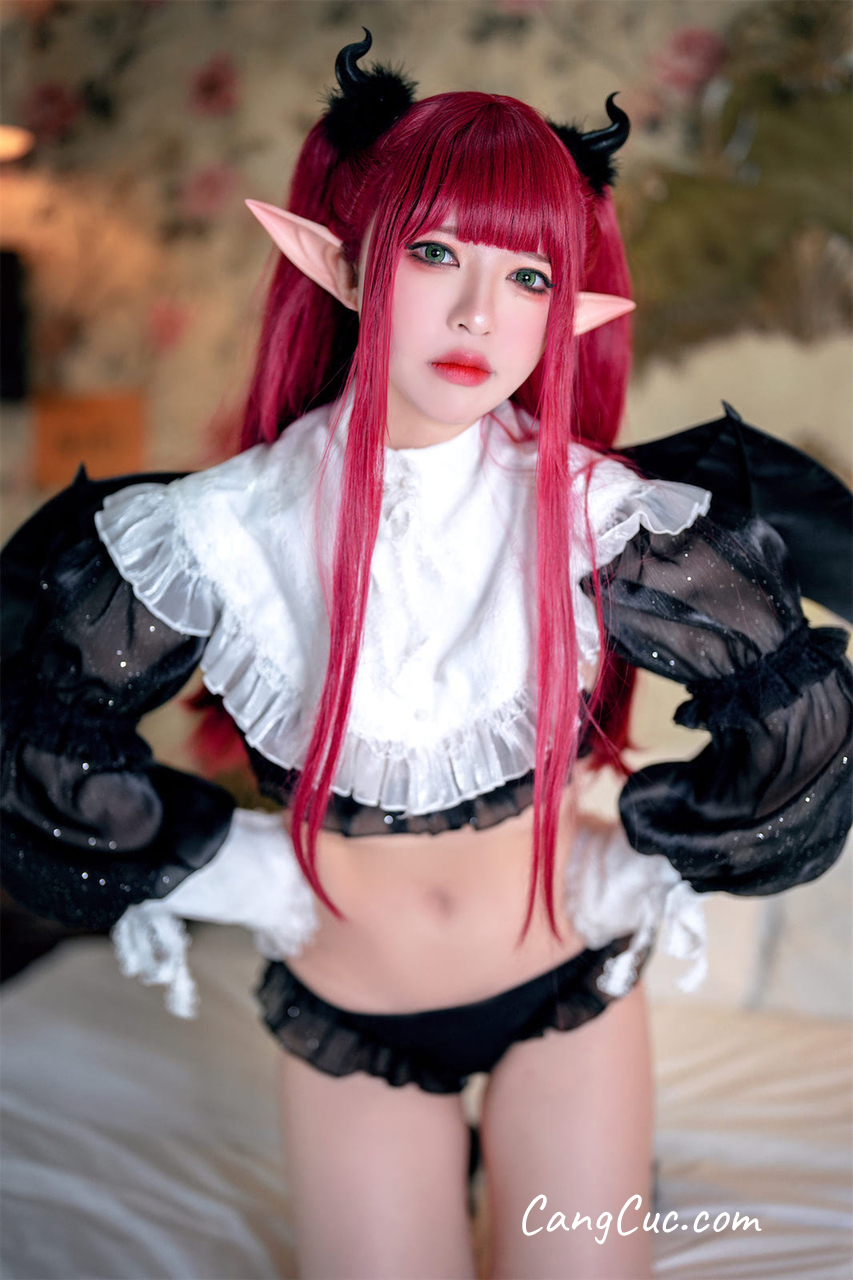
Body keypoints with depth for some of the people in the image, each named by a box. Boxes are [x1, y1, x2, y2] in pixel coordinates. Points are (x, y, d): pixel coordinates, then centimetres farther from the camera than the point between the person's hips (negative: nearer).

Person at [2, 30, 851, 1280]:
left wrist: (638, 865, -6)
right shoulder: (229, 530, -20)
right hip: (343, 1021, 0)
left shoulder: (590, 514, -20)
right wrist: (225, 865, -5)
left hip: (567, 986, 0)